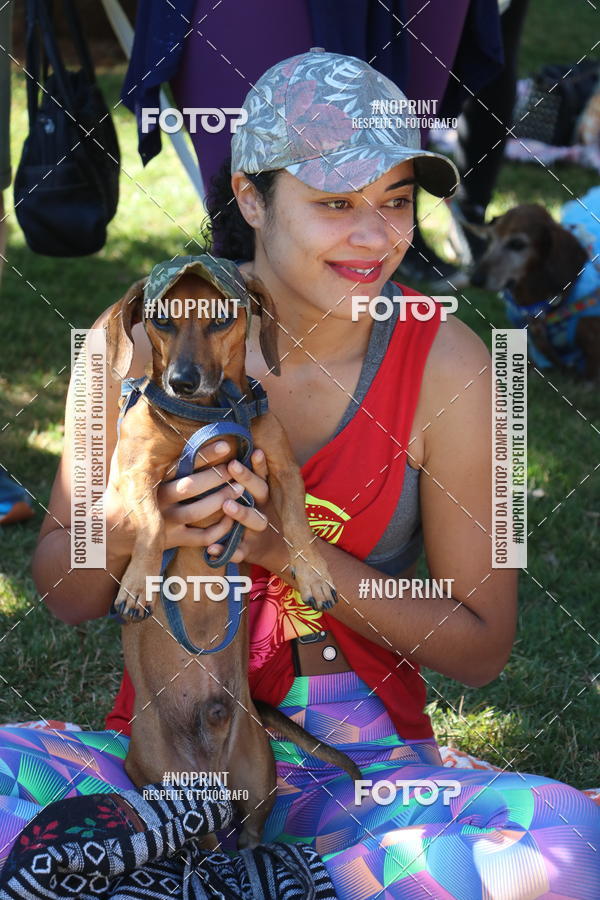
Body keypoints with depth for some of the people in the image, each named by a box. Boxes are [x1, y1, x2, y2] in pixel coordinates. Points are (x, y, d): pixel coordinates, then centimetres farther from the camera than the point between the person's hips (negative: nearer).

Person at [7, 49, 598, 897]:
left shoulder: (447, 366, -7)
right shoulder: (141, 338, -5)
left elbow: (481, 647, -3)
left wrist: (292, 550, -17)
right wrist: (123, 526, -20)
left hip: (363, 769, 1)